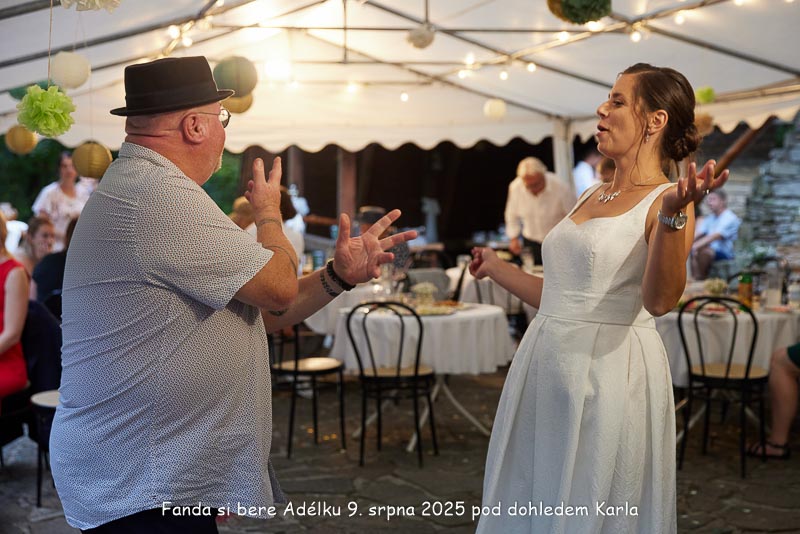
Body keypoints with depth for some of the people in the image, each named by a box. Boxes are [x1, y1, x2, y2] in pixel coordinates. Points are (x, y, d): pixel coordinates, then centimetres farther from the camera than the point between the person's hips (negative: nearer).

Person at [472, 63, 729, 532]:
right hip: (548, 363, 8)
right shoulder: (593, 196, 13)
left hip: (610, 372, -7)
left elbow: (660, 300, -25)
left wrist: (672, 215, -38)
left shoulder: (667, 200, -9)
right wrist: (495, 267, 27)